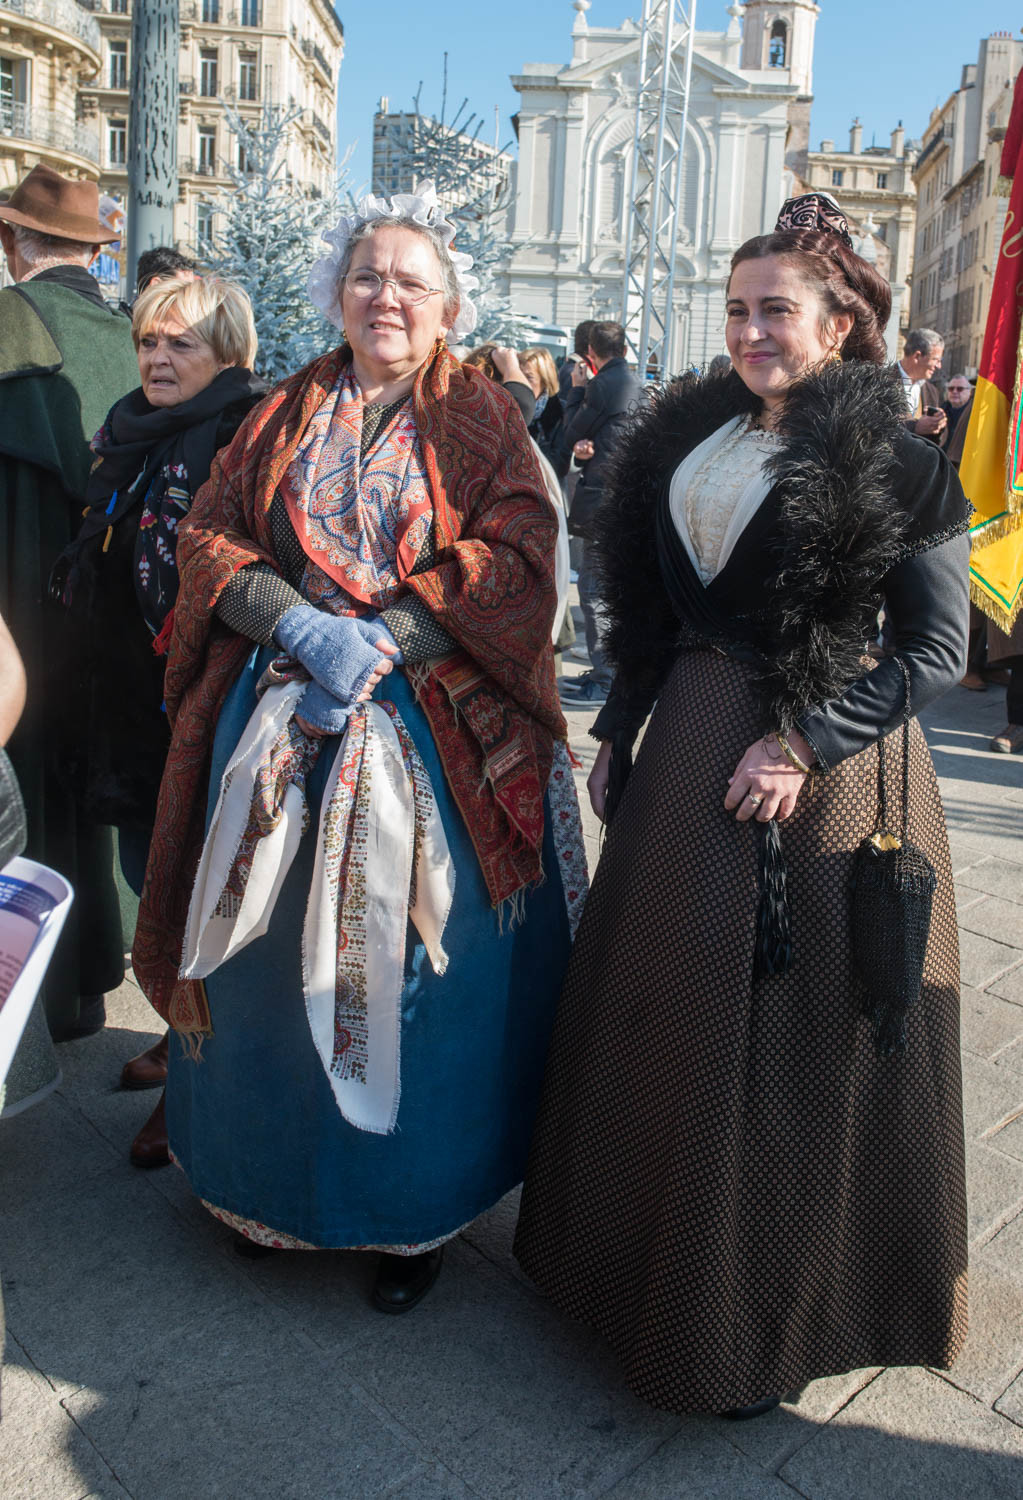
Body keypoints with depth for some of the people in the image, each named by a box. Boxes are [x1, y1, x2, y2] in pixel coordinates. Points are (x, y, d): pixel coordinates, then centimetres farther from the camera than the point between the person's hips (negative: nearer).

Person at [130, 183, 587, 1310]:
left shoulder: (480, 418, 4)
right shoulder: (286, 413, 13)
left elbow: (514, 562, -8)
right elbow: (209, 537, 4)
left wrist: (381, 644, -19)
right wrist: (304, 625, -13)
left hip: (430, 732, -3)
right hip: (279, 721, 3)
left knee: (410, 961, 3)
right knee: (273, 954, 10)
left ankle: (412, 1210, 24)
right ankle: (270, 1183, 33)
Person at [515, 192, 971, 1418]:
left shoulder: (893, 460, -9)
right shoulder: (691, 437, 9)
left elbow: (939, 649, -11)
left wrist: (805, 742, -20)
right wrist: (618, 732, 10)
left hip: (815, 775, -6)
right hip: (686, 748, 7)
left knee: (787, 1032, 5)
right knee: (663, 1005, 16)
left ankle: (763, 1323, 28)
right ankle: (643, 1258, 40)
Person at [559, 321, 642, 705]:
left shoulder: (602, 384, -12)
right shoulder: (635, 383, 15)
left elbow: (571, 436, -4)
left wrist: (576, 390, 6)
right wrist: (588, 446, -3)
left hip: (602, 497, -10)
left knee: (594, 589, -6)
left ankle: (604, 680, -3)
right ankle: (606, 669, 24)